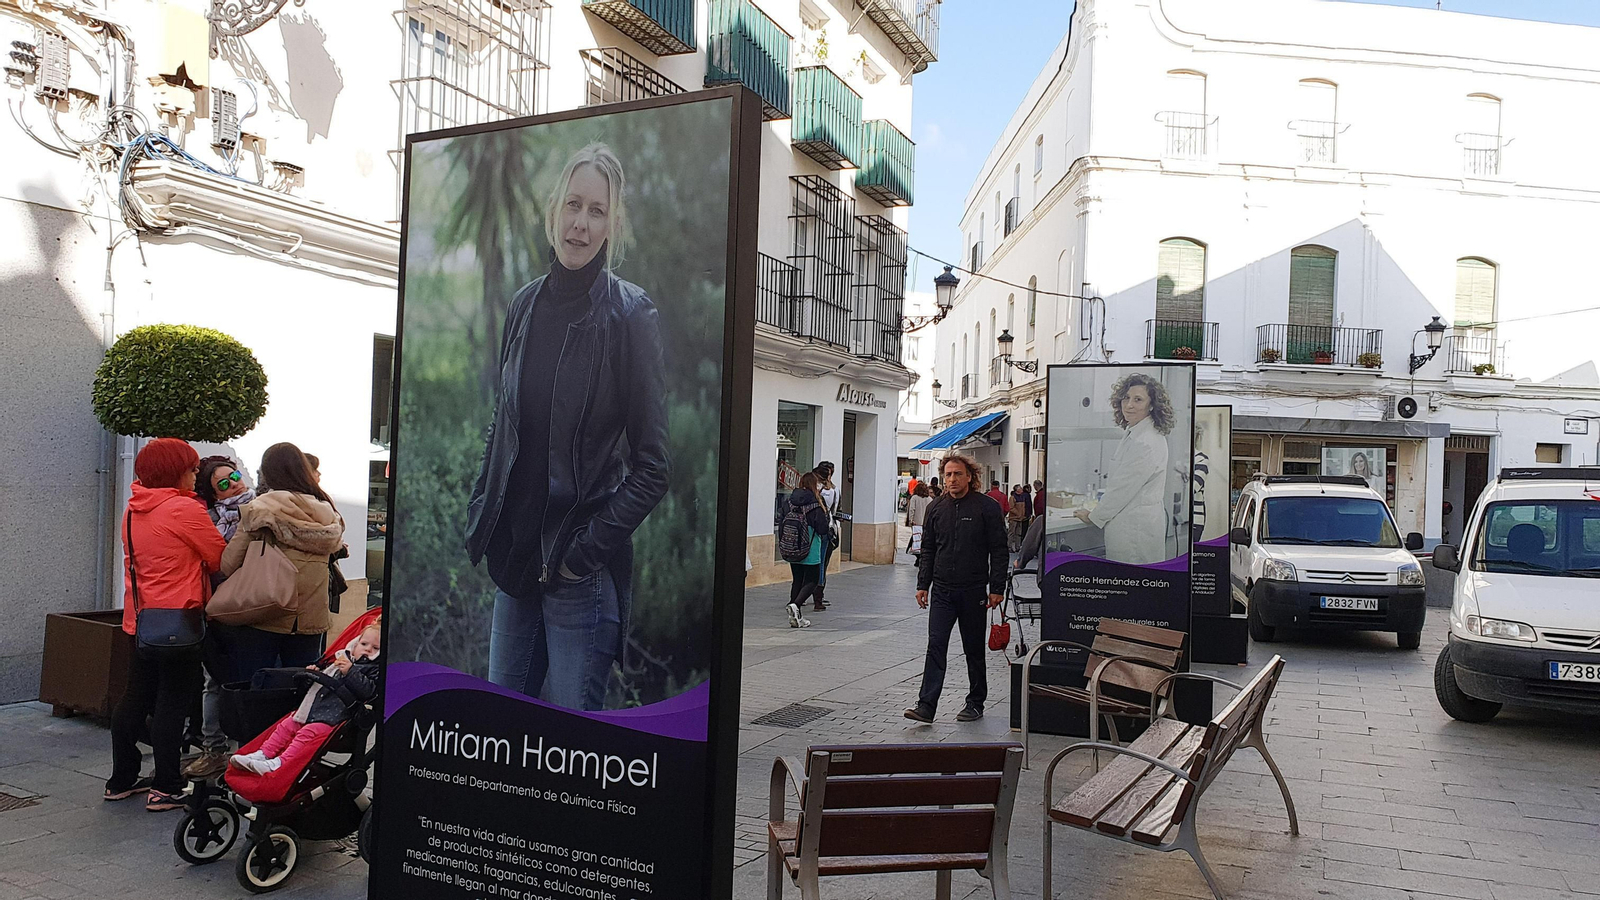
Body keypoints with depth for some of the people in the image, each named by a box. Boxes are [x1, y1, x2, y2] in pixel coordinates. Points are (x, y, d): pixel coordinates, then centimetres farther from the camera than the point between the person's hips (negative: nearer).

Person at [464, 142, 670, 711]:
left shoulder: (630, 314, -11)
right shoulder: (526, 304, 6)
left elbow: (652, 465, -12)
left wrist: (585, 551, -14)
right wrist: (480, 512, 8)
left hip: (582, 570, -5)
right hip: (515, 552, 6)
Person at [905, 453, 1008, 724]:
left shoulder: (987, 507, -5)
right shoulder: (936, 508, 8)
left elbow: (999, 551, -4)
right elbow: (928, 550, 14)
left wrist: (996, 588, -9)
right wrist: (923, 585, 8)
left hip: (973, 590, -3)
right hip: (942, 590, 3)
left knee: (974, 649, 9)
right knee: (935, 646, -5)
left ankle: (975, 704, 22)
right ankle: (926, 706, -8)